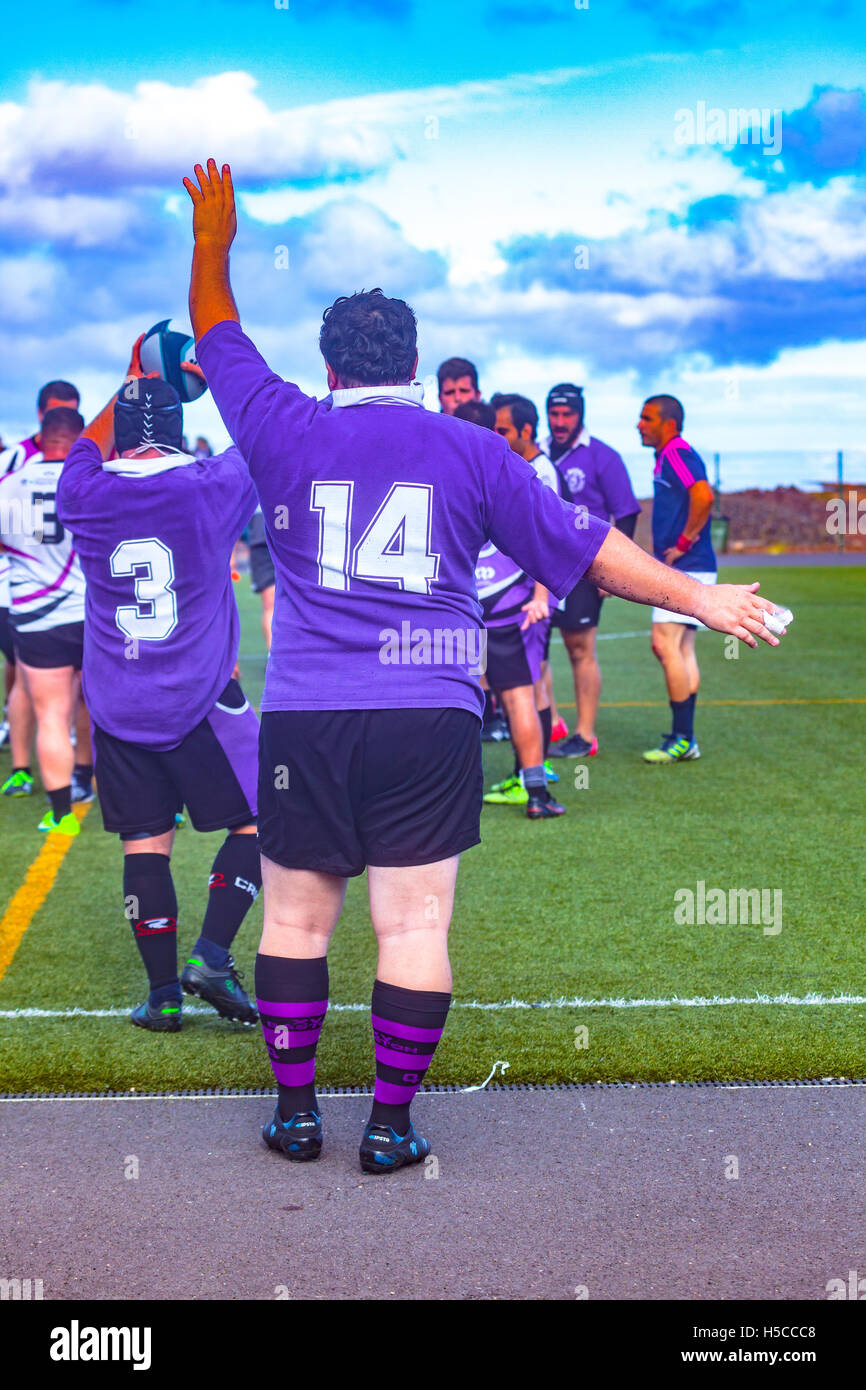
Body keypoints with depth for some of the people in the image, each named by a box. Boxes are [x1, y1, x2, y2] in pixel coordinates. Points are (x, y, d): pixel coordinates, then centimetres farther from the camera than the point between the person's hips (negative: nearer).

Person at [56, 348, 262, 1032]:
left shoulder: (86, 496, -4)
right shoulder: (211, 488, -11)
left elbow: (85, 450, 21)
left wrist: (128, 386, 31)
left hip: (117, 709, 3)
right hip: (200, 699, -3)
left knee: (145, 842, 8)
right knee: (257, 821, 11)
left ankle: (163, 993, 10)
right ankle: (212, 957, -1)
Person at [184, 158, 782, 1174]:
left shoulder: (287, 433, 4)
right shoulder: (470, 450, 5)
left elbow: (217, 336, 22)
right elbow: (586, 549, 7)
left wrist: (212, 242, 36)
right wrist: (701, 599, 14)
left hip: (304, 719, 1)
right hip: (432, 720, 0)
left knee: (295, 919, 12)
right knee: (413, 926, 5)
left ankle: (295, 1113, 21)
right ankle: (390, 1126, 10)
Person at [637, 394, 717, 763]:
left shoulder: (678, 454, -14)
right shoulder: (667, 458, 17)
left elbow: (704, 497, -30)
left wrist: (683, 543, -21)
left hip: (686, 568, -10)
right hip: (680, 570, 10)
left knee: (665, 644, -12)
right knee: (682, 650, 11)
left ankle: (682, 738, -8)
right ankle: (684, 738, 15)